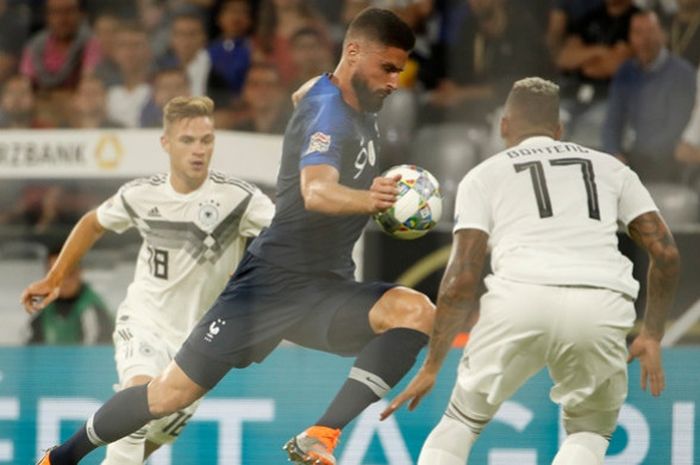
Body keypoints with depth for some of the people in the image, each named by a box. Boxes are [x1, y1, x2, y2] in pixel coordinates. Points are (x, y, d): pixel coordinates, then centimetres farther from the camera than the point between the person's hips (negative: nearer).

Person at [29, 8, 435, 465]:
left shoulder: (361, 110, 9)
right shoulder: (329, 111, -18)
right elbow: (316, 192, -39)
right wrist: (367, 199, -59)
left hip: (328, 289, 7)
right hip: (275, 280, -7)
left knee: (417, 312, -22)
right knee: (175, 391, -3)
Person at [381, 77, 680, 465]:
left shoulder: (484, 175, 21)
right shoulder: (609, 167, 28)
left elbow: (462, 278, 10)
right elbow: (665, 253, 19)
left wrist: (432, 365, 17)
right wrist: (652, 335, 30)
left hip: (521, 301, -1)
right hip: (602, 309, 1)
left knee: (462, 420, 22)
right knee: (591, 432, 24)